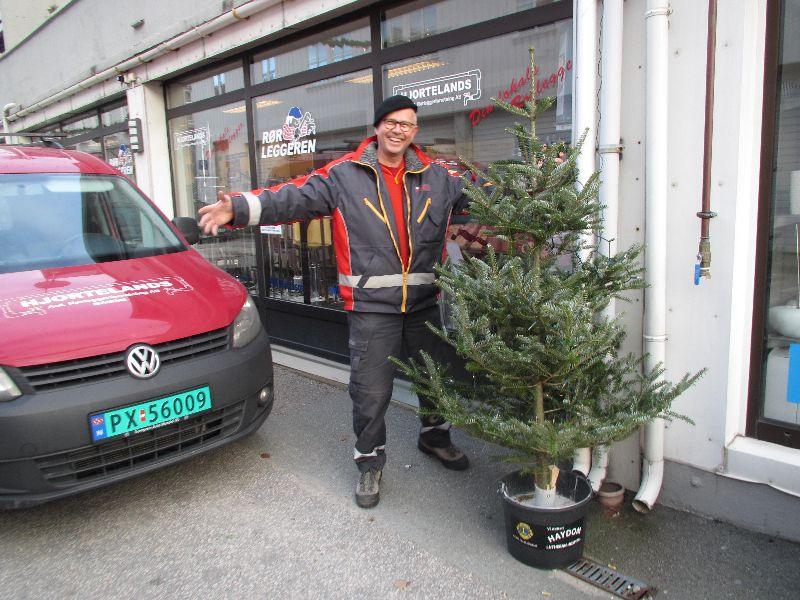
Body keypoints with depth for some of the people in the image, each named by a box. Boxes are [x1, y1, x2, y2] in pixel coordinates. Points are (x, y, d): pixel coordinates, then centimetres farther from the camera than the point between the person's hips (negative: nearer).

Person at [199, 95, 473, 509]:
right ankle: (369, 462, 26)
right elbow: (295, 197, -11)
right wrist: (239, 207, -23)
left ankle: (434, 436, 47)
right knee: (371, 392, 3)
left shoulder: (437, 177, 6)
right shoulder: (344, 175, -3)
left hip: (426, 303, 4)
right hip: (371, 305, -3)